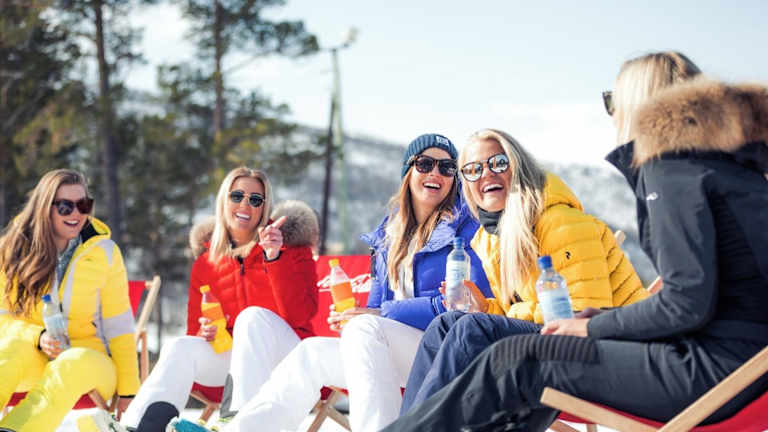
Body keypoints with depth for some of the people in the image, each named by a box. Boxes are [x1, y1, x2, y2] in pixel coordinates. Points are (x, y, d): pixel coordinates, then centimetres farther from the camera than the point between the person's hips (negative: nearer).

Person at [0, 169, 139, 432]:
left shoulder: (104, 252, -3)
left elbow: (118, 325, -2)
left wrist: (128, 392, -6)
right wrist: (39, 337, -21)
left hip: (90, 362, -1)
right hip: (33, 360, 1)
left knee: (75, 362, -35)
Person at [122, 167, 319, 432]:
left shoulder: (291, 244, 2)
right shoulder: (205, 263, 13)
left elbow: (300, 315, -12)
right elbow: (195, 331, 15)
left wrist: (275, 258, -22)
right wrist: (204, 334, -10)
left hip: (286, 356, -3)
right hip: (230, 356, 3)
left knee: (253, 316, -33)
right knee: (180, 347, -24)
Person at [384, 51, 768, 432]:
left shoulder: (672, 169, -10)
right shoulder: (722, 161, 19)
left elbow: (687, 303, -18)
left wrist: (594, 327, -5)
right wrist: (600, 316, 11)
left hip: (716, 365, -9)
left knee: (516, 360, -5)